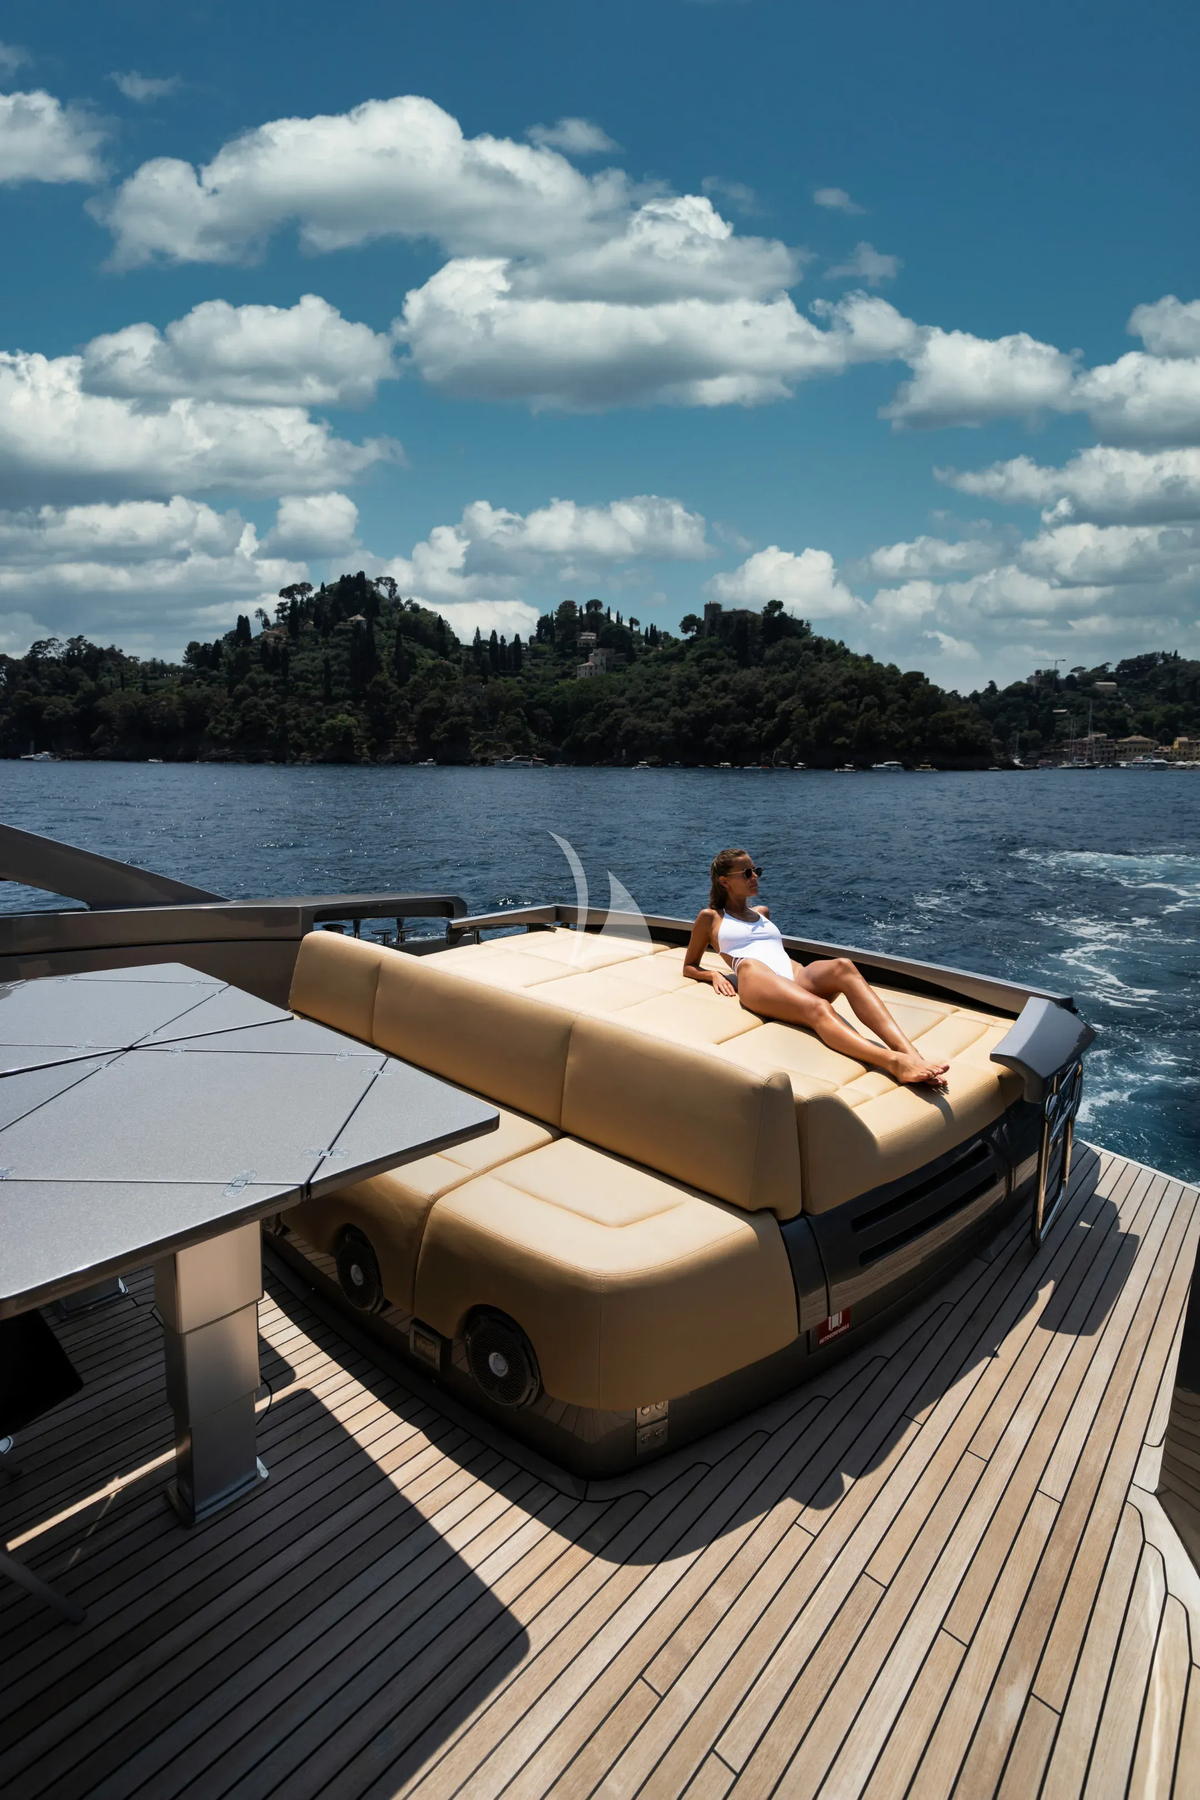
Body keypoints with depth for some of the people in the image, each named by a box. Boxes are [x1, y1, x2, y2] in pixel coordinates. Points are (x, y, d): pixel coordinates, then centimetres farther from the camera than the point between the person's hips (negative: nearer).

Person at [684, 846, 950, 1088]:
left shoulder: (762, 913, 38)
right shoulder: (710, 918, 24)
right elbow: (689, 966, 26)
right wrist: (713, 974, 4)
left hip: (795, 976, 5)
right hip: (754, 977, -5)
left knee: (842, 967, -34)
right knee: (817, 1008, -40)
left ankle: (910, 1053, -55)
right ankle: (895, 1064, -65)